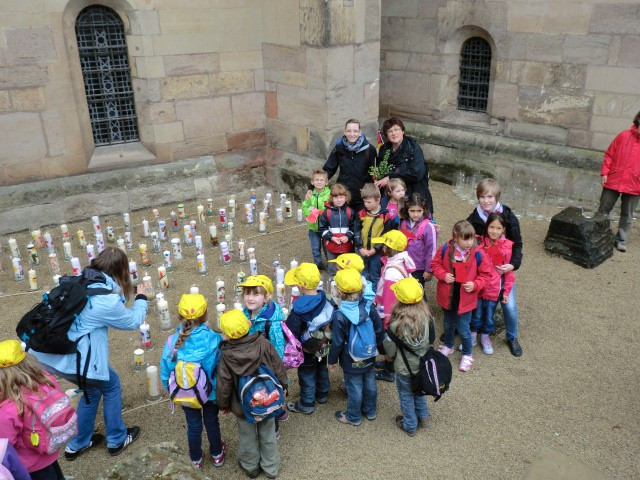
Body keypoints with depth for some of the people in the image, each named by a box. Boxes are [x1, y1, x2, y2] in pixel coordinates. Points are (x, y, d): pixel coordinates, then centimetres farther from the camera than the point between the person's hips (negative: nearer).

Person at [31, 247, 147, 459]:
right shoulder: (107, 300, -16)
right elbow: (133, 321, 1)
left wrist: (124, 294, 23)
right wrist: (141, 298, 18)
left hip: (49, 353, 8)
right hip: (73, 359, -8)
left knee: (93, 388, 28)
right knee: (111, 385, 18)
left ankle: (78, 444, 39)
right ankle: (117, 440, 32)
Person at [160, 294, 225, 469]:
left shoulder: (172, 342, -25)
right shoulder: (215, 339, -28)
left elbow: (165, 373, -12)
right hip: (211, 392, 0)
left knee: (193, 425, 24)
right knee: (211, 421, 26)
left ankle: (196, 459, 47)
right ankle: (217, 454, 49)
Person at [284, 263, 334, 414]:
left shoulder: (298, 312, -34)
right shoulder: (326, 301, -18)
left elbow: (292, 334, -25)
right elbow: (332, 323, -4)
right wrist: (326, 340, 12)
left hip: (307, 352, -5)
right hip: (324, 349, 5)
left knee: (307, 377, 17)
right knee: (322, 371, 27)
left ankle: (307, 404, 37)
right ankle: (322, 395, 51)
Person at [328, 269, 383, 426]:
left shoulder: (339, 316, -28)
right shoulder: (369, 307, -14)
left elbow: (337, 342, -20)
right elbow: (379, 331, -2)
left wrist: (332, 360, -3)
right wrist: (376, 346, 16)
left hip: (351, 362, -5)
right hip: (369, 358, 5)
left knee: (354, 388, 14)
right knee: (370, 383, 23)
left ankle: (354, 416, 36)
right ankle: (370, 411, 45)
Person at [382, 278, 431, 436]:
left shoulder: (397, 323, -32)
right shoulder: (425, 314, -20)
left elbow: (390, 346, -15)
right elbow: (430, 338, -3)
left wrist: (390, 355, 8)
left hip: (405, 367, -4)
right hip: (422, 363, 4)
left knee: (406, 395, 20)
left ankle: (410, 426, 38)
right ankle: (422, 416, 48)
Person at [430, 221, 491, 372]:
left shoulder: (477, 253, -17)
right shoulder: (446, 249, -15)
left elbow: (485, 274, -6)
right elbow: (435, 264, 0)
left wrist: (475, 285, -21)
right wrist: (443, 275, -18)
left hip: (465, 298, -2)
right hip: (447, 296, 2)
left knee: (463, 328, 6)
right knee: (448, 324, 24)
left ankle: (467, 355, 31)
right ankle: (448, 346, 51)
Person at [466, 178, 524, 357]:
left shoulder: (508, 217, -12)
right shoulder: (474, 218, -9)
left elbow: (517, 244, -7)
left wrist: (513, 264, -22)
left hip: (503, 268, -1)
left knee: (509, 305, 1)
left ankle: (512, 338, 26)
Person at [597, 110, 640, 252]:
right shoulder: (624, 136, 0)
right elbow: (609, 155, 4)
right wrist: (604, 172, -5)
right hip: (613, 181, 0)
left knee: (627, 214, 7)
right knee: (603, 211, 8)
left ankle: (620, 240, 16)